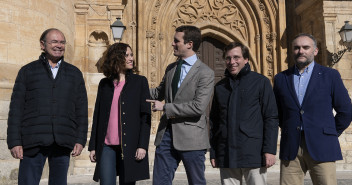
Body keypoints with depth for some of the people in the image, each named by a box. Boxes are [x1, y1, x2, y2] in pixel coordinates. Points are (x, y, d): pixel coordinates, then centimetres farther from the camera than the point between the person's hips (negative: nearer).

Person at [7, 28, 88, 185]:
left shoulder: (74, 74, 14)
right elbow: (16, 108, 4)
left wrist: (80, 140, 3)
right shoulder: (28, 71, 9)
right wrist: (15, 142, -4)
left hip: (63, 143, 2)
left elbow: (82, 109, 11)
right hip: (33, 142, -2)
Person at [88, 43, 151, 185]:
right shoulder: (104, 84, 11)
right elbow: (97, 116, 14)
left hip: (129, 145, -2)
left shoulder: (140, 81, 3)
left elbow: (146, 115, -1)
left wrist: (143, 145, -9)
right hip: (107, 146, 2)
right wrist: (93, 146, 10)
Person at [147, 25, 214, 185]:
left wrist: (165, 107, -15)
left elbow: (198, 107, -19)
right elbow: (159, 92, 27)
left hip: (191, 137, -6)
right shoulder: (171, 68, 12)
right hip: (167, 135, 6)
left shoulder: (205, 73, -9)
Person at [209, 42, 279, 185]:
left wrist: (270, 150, -10)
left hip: (253, 153, -3)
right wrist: (213, 152, 10)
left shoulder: (260, 82, 2)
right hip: (226, 156, 3)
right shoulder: (220, 87, 13)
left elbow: (271, 118, -2)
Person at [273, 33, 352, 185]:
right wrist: (288, 131, 10)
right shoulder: (281, 78, 11)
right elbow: (276, 112, 18)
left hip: (321, 149, -2)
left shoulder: (330, 75, 5)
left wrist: (331, 135, 8)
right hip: (290, 149, 2)